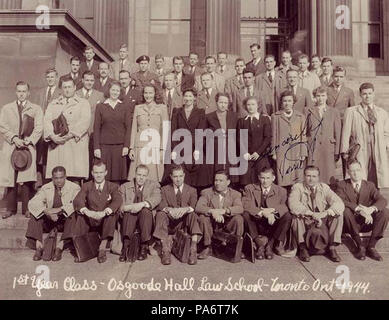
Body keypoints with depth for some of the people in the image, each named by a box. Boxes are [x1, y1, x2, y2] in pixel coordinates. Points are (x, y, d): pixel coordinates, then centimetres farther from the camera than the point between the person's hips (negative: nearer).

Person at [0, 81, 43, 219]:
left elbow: (38, 128, 2)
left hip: (28, 147, -1)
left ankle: (27, 209, 1)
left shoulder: (36, 109, 12)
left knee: (27, 179, -6)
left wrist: (28, 141, -11)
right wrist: (14, 138, -9)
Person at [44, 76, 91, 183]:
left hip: (76, 143, -2)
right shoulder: (53, 104, 22)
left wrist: (70, 134, -15)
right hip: (56, 144, 3)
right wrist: (52, 135, -12)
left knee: (75, 178, -10)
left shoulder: (83, 103, 12)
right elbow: (47, 120, 7)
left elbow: (85, 121, -3)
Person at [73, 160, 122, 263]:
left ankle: (103, 247, -27)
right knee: (80, 214, -26)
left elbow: (118, 201, -18)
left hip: (106, 220, -1)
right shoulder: (86, 186, 7)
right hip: (90, 220, 1)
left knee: (112, 213, -31)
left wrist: (104, 212, -37)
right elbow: (77, 200, -11)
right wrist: (86, 211, -34)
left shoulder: (112, 186, 2)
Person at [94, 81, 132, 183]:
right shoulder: (100, 106, 7)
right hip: (104, 145, 0)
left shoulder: (125, 107, 8)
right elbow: (96, 128, 4)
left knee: (118, 175, 0)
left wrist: (126, 146, -5)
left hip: (120, 145, 0)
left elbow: (128, 127, 5)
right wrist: (96, 147, -3)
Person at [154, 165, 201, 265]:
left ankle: (193, 249, -37)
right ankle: (166, 250, -34)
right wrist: (169, 209, -30)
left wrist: (186, 209, -31)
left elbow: (194, 207, -7)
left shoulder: (192, 190, 12)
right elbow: (161, 206, -6)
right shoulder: (165, 189, 12)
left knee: (193, 214, -31)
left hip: (185, 223, -1)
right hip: (169, 223, 1)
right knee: (160, 214, -28)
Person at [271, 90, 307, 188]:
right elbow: (273, 136, 6)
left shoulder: (300, 117, 8)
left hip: (296, 153, 1)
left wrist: (303, 153, 3)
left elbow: (303, 136, 7)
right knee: (282, 180, -4)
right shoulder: (275, 116, 5)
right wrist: (274, 153, 2)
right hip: (281, 153, -1)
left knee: (296, 181, 1)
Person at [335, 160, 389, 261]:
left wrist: (371, 209, -30)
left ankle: (371, 246, -15)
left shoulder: (369, 185, 7)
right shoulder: (342, 185, -1)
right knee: (346, 210, -33)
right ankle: (360, 246, -23)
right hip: (350, 224, -2)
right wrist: (359, 209, -33)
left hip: (367, 222, 3)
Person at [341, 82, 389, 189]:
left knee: (376, 183, -2)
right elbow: (346, 133, 4)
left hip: (379, 153, 3)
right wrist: (345, 152, -3)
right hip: (359, 152, -2)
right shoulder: (351, 111, 9)